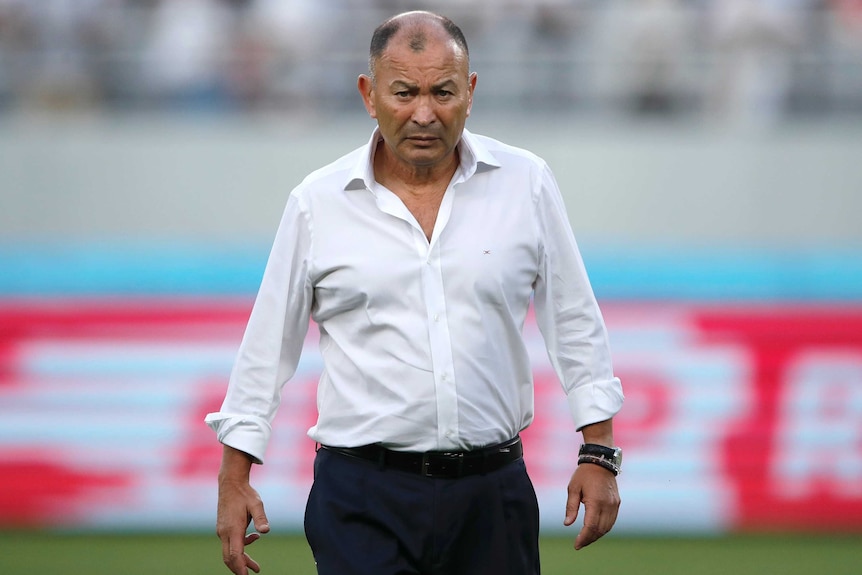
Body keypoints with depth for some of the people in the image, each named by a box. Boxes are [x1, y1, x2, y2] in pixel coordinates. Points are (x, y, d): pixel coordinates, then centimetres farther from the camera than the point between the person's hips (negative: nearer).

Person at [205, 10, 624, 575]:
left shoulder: (525, 183, 4)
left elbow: (575, 322, 10)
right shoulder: (317, 203, 2)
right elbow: (268, 344, 8)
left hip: (492, 490, 1)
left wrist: (598, 453, 5)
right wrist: (234, 479, 6)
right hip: (363, 497, -1)